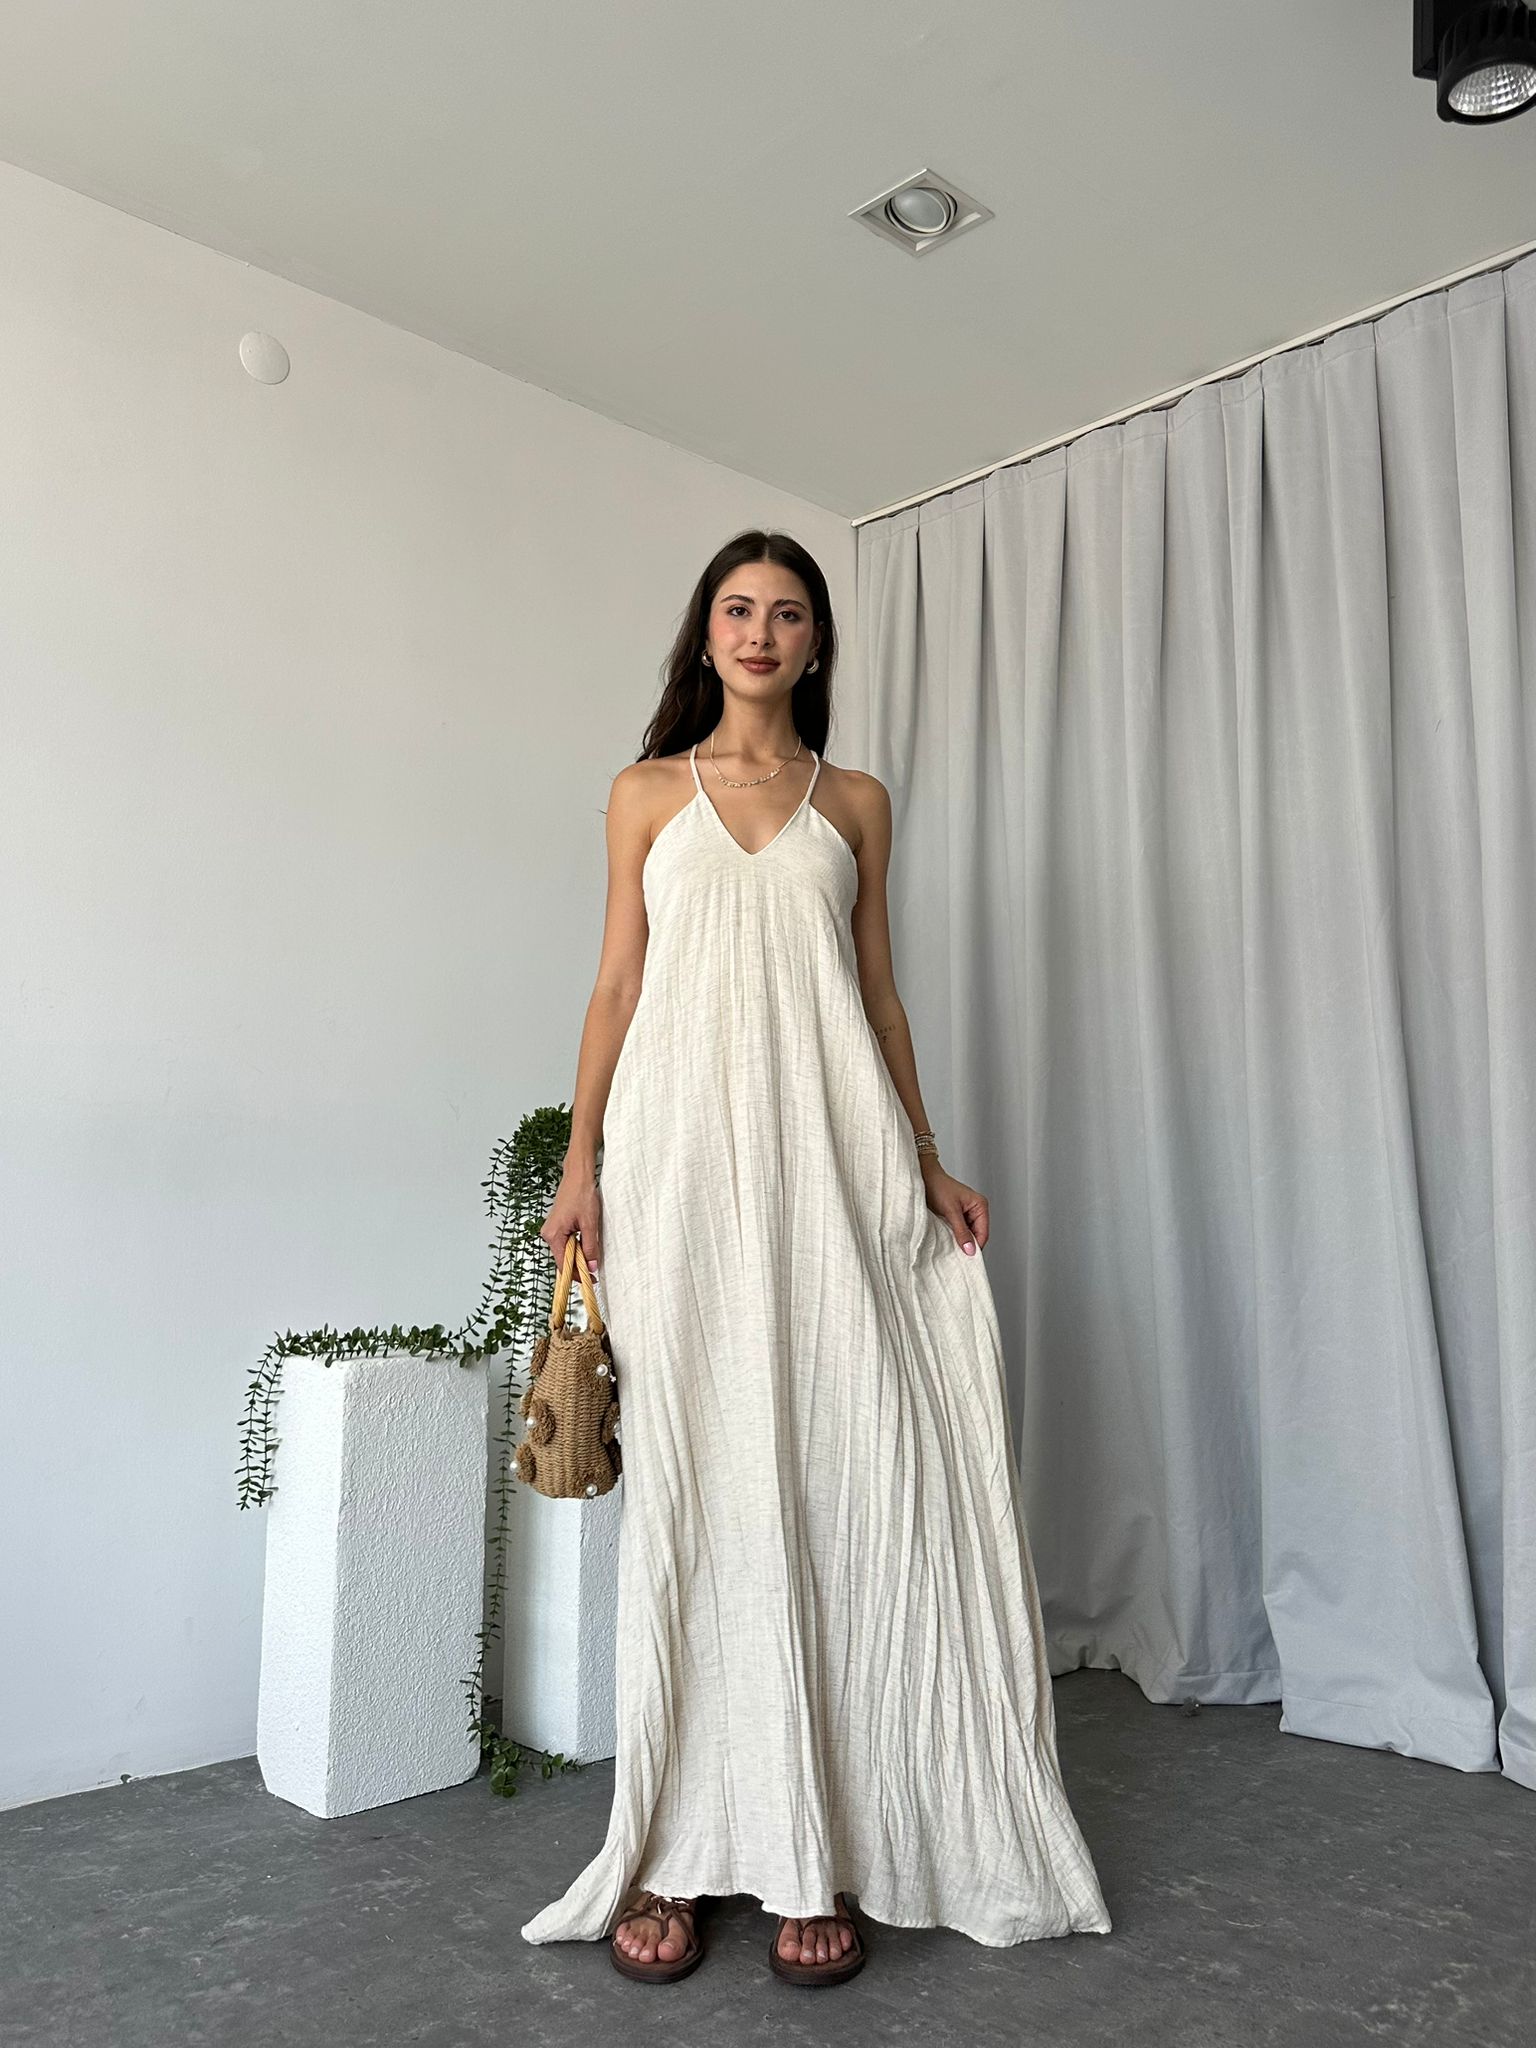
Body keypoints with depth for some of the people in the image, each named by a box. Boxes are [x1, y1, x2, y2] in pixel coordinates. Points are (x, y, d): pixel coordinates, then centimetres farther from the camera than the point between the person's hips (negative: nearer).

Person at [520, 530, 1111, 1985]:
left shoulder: (854, 803, 15)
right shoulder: (647, 792, 13)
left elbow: (878, 993, 15)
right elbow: (616, 987, 9)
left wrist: (927, 1163, 9)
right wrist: (580, 1161, -1)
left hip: (827, 1155, 1)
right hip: (682, 1153, 0)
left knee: (839, 1470, -3)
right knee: (691, 1479, -2)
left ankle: (817, 1855, 8)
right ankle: (678, 1851, 8)